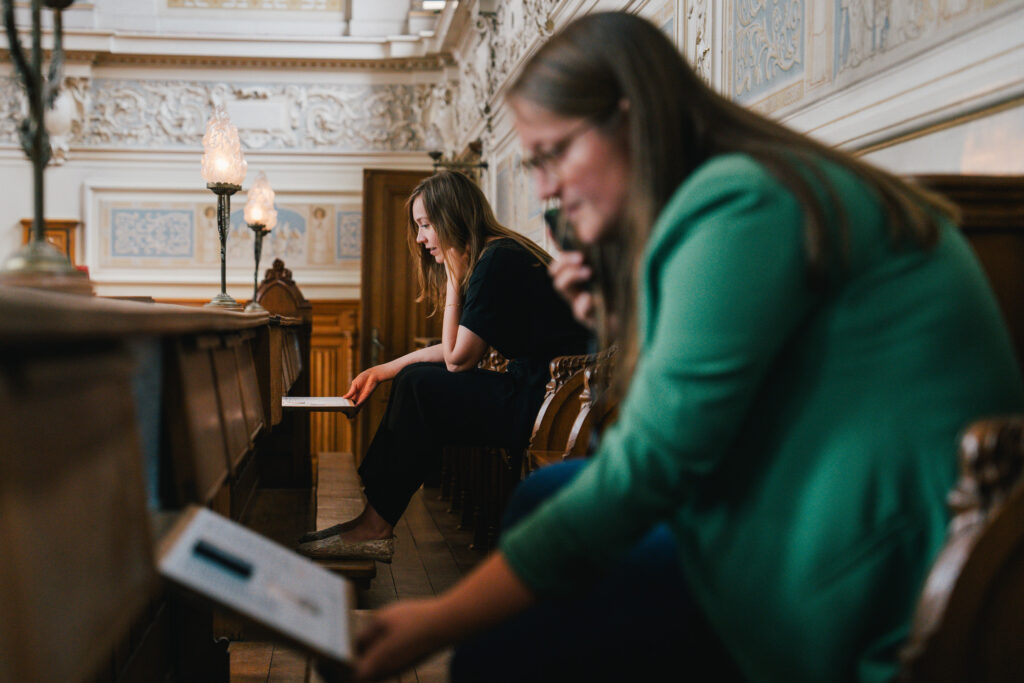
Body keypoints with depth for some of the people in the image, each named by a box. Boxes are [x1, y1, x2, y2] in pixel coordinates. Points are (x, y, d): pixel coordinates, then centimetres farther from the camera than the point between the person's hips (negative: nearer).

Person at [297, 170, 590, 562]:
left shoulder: (497, 261, -15)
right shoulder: (494, 256, 15)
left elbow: (457, 359, -14)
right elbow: (456, 350, 18)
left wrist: (453, 280, -8)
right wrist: (383, 371, 17)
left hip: (545, 404, -10)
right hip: (534, 388, 10)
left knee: (420, 386, -9)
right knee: (416, 378, 8)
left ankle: (375, 527, 1)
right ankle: (374, 520, 4)